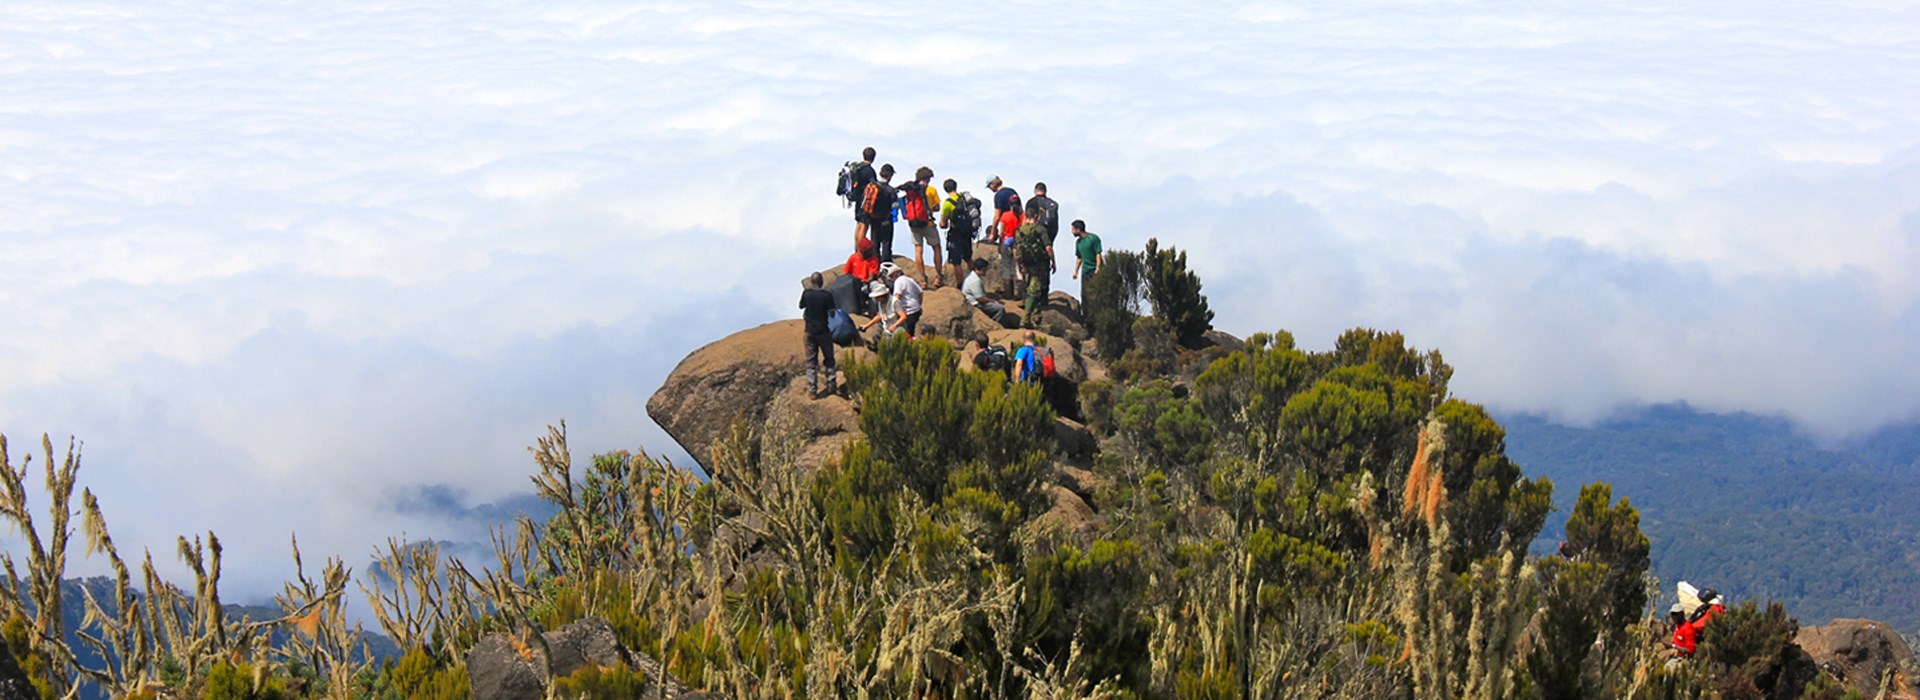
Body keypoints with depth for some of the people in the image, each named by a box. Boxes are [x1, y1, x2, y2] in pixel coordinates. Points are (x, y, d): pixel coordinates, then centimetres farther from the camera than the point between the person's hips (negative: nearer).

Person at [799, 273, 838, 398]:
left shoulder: (806, 294, -8)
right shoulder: (827, 295, -13)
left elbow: (801, 306, 8)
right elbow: (832, 313, -9)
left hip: (810, 331, 1)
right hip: (824, 331, -1)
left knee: (811, 362, 7)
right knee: (829, 358, 17)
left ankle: (812, 390, 5)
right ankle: (831, 385, 17)